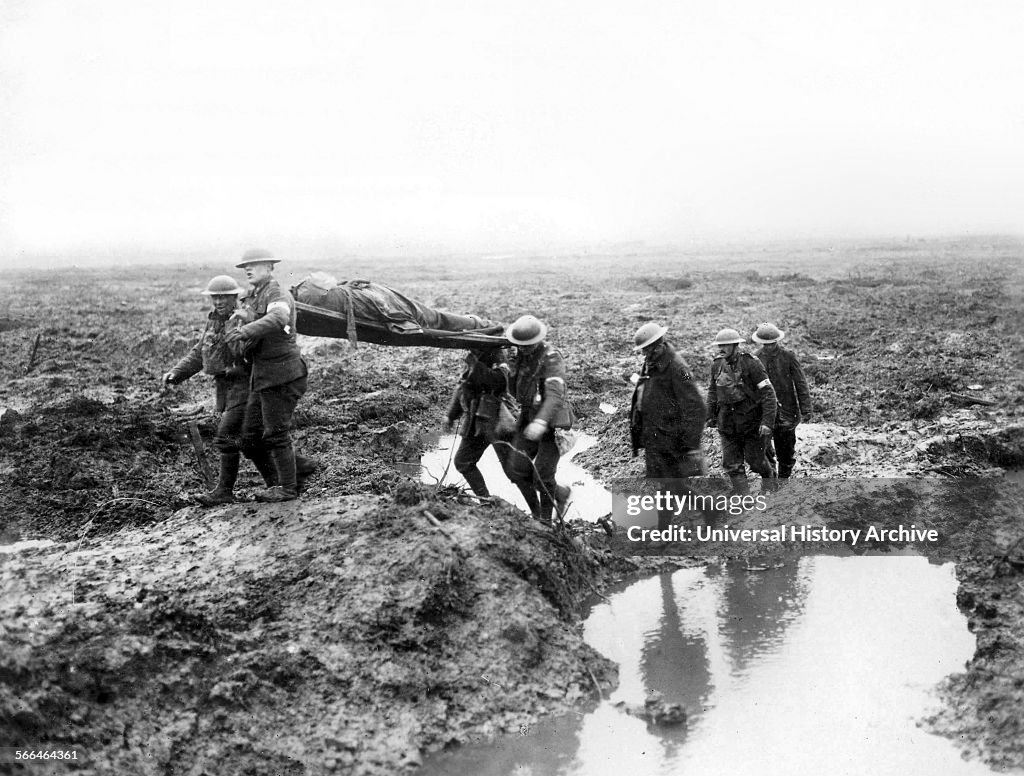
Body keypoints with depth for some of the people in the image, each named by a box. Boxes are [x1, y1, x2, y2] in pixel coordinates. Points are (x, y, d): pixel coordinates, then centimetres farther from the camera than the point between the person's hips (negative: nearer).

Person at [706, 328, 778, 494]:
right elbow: (712, 391, 18)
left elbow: (768, 393, -15)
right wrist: (710, 415, 18)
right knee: (731, 463, 0)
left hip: (751, 420, -4)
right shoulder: (717, 366, 1)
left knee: (755, 459, 10)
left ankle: (769, 476, 42)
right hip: (727, 423, 4)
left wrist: (767, 421, -21)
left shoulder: (751, 364, -15)